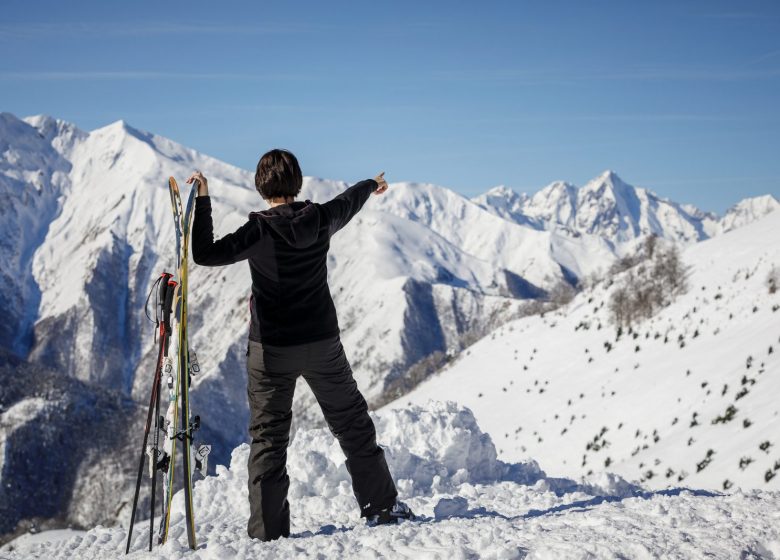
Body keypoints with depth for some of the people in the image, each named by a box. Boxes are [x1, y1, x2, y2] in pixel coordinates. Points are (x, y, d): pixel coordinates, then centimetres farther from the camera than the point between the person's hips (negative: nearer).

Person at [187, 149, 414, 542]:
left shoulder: (261, 231, -16)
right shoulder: (321, 220, -4)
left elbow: (206, 255, -21)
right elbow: (348, 202, 18)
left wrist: (202, 201, -16)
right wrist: (371, 184, 40)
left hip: (270, 350, -3)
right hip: (323, 344, 3)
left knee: (268, 438, 6)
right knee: (353, 425, 16)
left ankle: (268, 531, 5)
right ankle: (382, 506, 24)